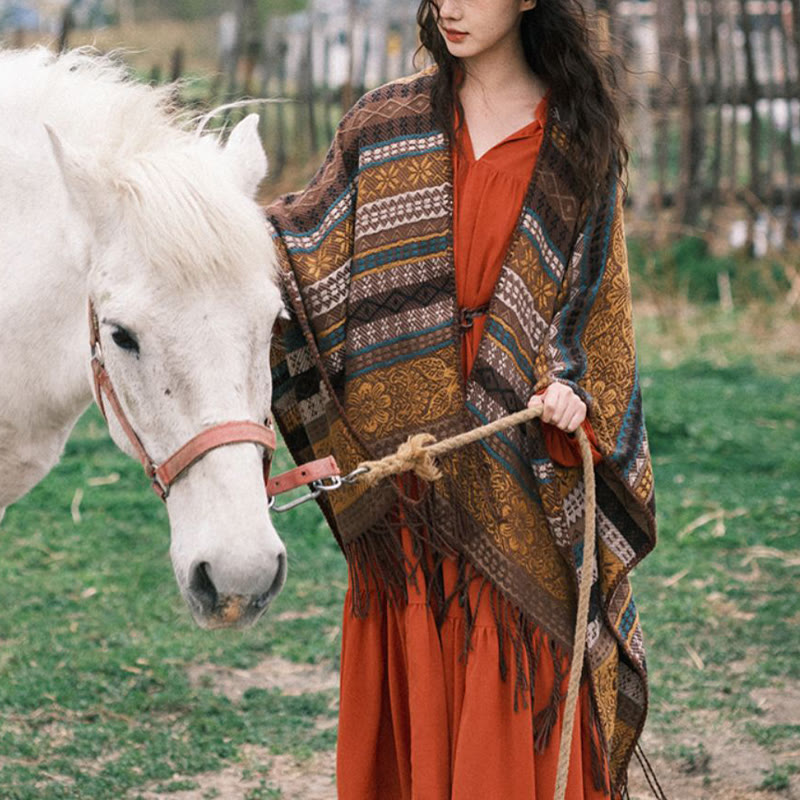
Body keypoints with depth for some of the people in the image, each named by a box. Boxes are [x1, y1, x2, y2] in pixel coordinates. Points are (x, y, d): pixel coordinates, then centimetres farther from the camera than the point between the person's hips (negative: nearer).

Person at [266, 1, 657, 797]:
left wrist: (573, 386, -13)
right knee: (412, 704, 5)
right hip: (404, 446, 2)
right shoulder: (389, 123, 7)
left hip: (524, 466, -2)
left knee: (520, 705, -1)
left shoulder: (577, 139, 3)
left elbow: (597, 298, 4)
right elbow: (309, 239, 6)